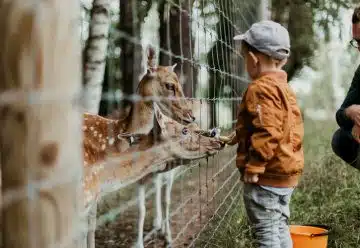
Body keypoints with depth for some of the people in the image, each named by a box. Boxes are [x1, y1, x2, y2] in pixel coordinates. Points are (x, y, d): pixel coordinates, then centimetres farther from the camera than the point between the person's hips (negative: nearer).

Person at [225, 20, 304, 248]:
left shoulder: (261, 89, -18)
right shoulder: (283, 87, 14)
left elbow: (267, 133, -26)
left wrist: (253, 167, -23)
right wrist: (241, 134, 27)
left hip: (268, 176, -10)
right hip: (287, 171, 10)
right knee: (279, 227, 18)